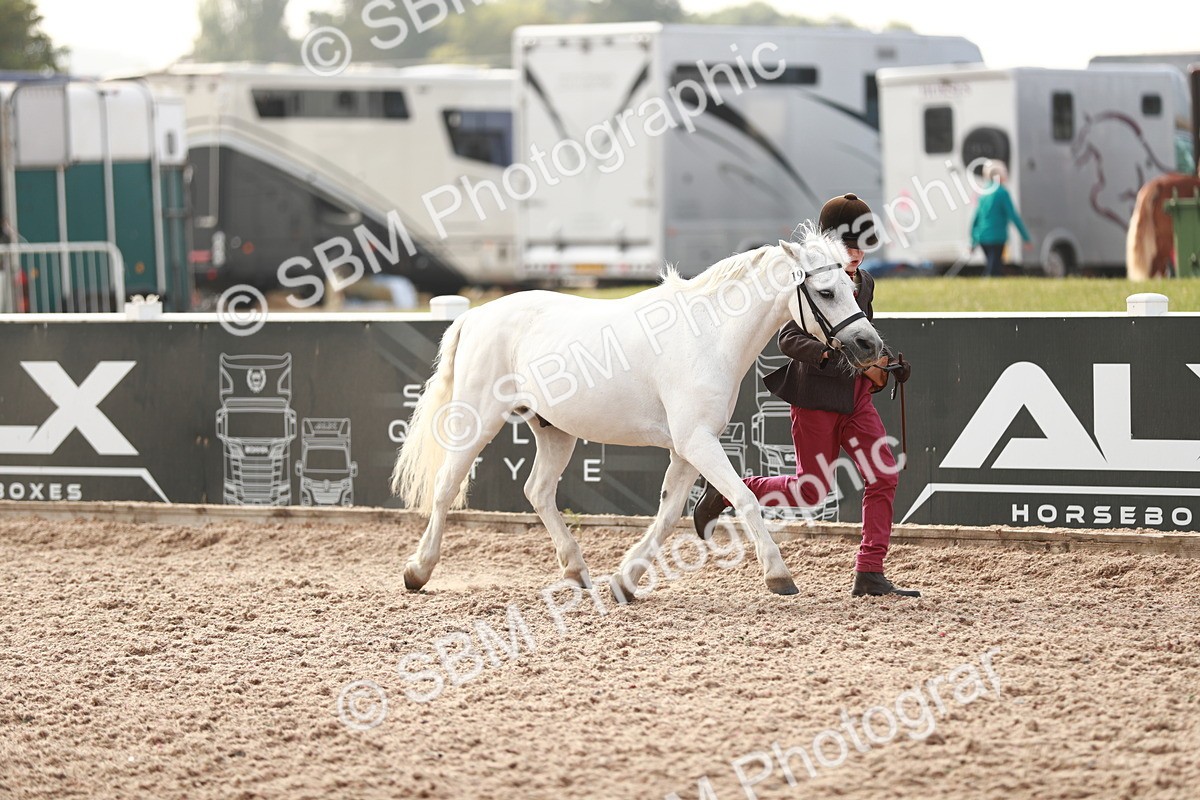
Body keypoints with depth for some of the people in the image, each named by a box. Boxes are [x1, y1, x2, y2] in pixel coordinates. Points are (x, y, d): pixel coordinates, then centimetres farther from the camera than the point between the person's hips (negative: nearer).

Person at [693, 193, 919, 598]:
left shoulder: (864, 284, 12)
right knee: (812, 491, -1)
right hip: (815, 395, -7)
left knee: (883, 476, -4)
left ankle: (869, 573, -1)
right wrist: (832, 356, -33)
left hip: (856, 397, 7)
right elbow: (789, 339, -20)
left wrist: (884, 366, 6)